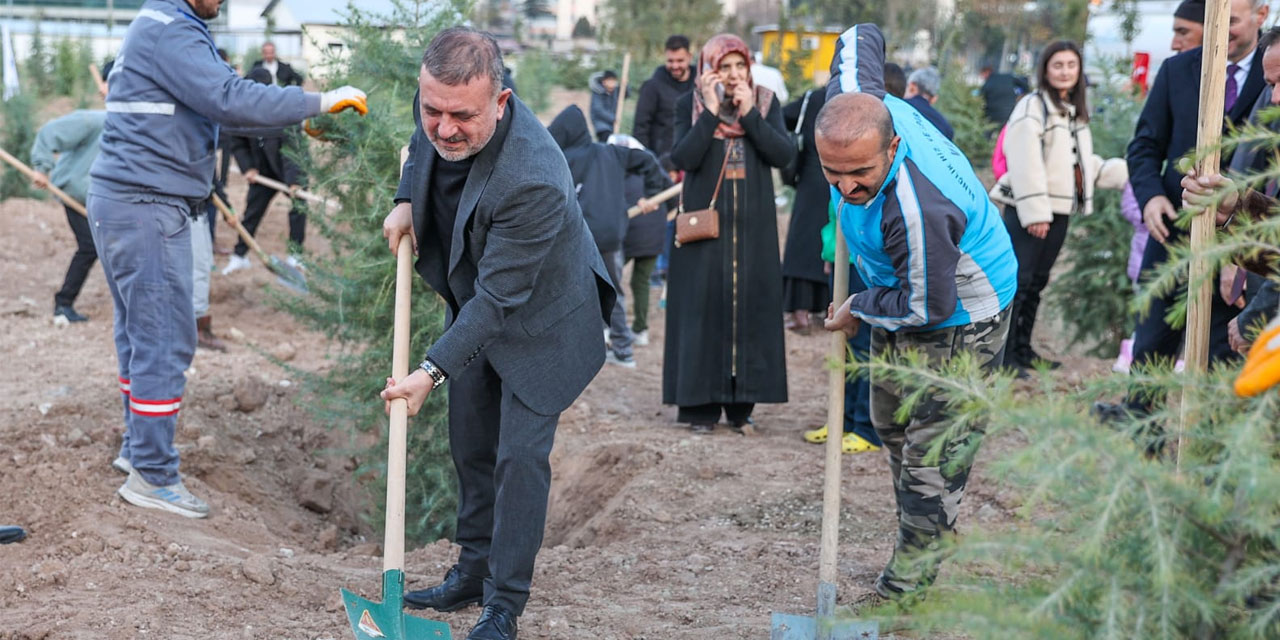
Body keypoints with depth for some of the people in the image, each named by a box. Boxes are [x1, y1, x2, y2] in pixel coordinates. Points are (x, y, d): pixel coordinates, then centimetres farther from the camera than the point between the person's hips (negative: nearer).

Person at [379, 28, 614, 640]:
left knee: (519, 456, -7)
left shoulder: (533, 181, -40)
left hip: (537, 320, -7)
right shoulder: (439, 111, -19)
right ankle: (473, 571, 32)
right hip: (472, 304, 8)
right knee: (471, 446, 16)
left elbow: (499, 297, -34)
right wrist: (406, 200, -4)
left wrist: (432, 371, -33)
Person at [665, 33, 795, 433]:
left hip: (753, 227, 2)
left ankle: (741, 404, 12)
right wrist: (711, 111, -18)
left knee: (750, 308, 3)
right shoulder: (690, 106, -1)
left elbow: (784, 155, -10)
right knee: (704, 308, -1)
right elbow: (683, 159, -15)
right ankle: (701, 406, 6)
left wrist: (749, 114, -15)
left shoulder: (766, 103, 3)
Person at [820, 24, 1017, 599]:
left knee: (932, 452, -7)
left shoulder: (915, 209, -43)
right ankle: (927, 533, 39)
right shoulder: (856, 103, -23)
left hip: (958, 316, -9)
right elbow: (861, 37, 0)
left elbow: (928, 306, -31)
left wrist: (861, 311, -14)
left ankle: (906, 585, 3)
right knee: (891, 423, 22)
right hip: (901, 294, 9)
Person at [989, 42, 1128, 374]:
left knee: (1036, 283, 13)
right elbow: (1026, 164, -18)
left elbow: (1083, 164, 25)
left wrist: (1126, 172, 17)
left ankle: (1022, 349, 21)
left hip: (1059, 210, 9)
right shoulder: (1032, 107, -10)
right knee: (1018, 281, -10)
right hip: (1029, 211, -9)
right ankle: (1003, 355, -8)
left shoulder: (1074, 112, 19)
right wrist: (1034, 212, -23)